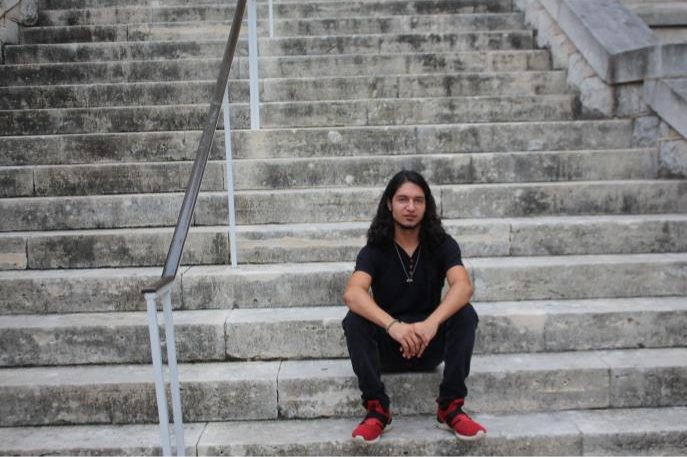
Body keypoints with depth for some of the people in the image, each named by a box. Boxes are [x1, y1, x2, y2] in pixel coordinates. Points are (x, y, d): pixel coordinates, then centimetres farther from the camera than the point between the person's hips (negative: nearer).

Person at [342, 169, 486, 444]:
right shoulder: (375, 249, -10)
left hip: (431, 344, 1)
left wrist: (431, 323, -44)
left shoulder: (442, 244, -7)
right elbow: (352, 294, -28)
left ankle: (450, 407, -18)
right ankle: (377, 409, -22)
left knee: (466, 314, -26)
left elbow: (463, 286, -26)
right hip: (386, 344, 0)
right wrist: (393, 325, -46)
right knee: (354, 320, -28)